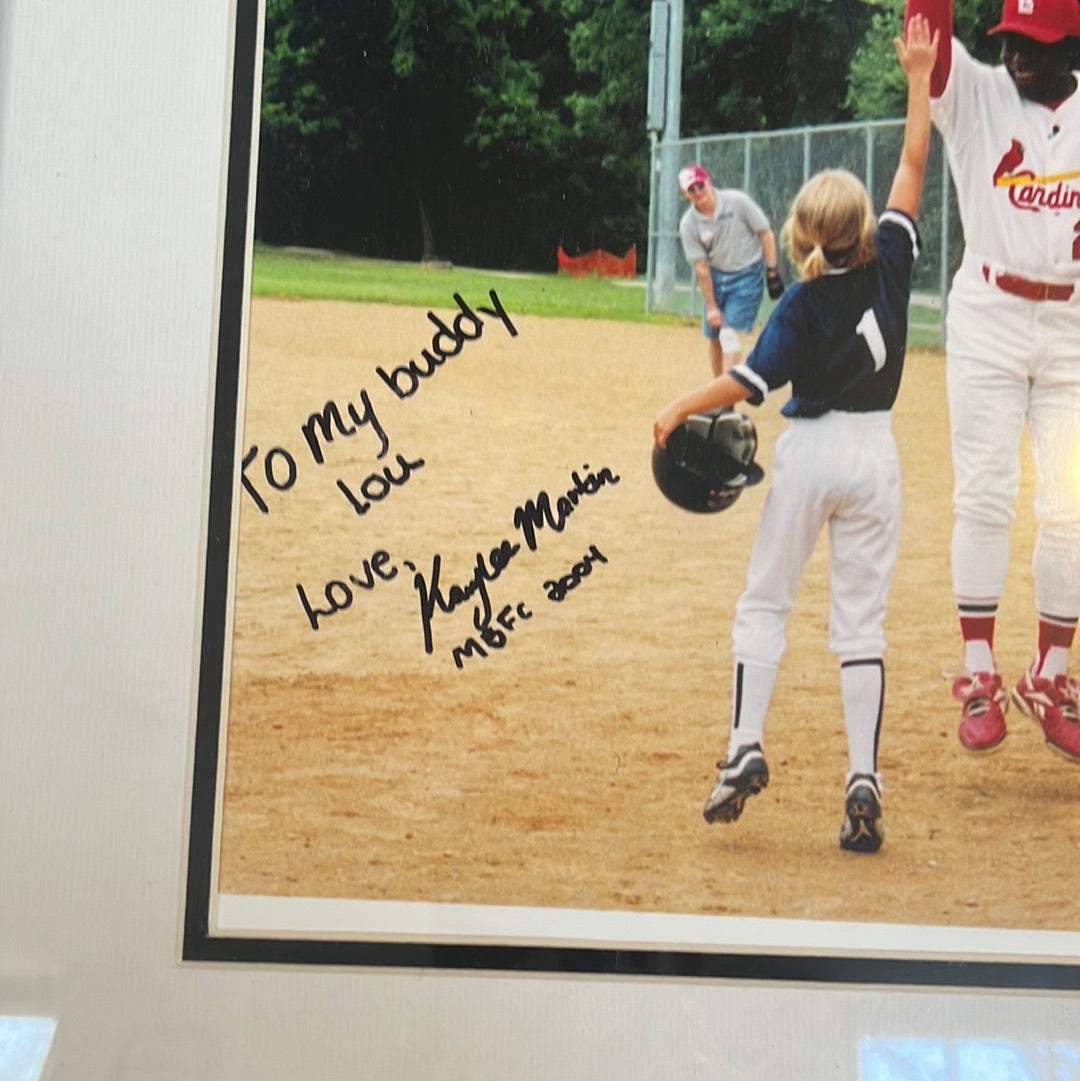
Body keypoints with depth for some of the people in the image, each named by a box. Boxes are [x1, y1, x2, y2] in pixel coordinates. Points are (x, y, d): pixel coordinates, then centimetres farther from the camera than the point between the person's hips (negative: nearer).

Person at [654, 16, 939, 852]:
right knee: (862, 621, 5)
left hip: (809, 453, -3)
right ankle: (864, 778, -3)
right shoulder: (890, 263, -5)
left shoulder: (805, 302, -12)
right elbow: (913, 166, 4)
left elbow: (754, 380, -19)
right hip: (874, 454, 3)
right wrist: (919, 78, 9)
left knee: (765, 603, 10)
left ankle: (745, 748, -2)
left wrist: (682, 408, -10)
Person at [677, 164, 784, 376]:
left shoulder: (737, 201, -16)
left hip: (747, 274, -4)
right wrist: (711, 306, -8)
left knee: (729, 333, -16)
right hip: (716, 277, 4)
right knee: (713, 337, 7)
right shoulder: (688, 224, -9)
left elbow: (766, 234, -9)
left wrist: (772, 272, -13)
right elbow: (701, 267, -7)